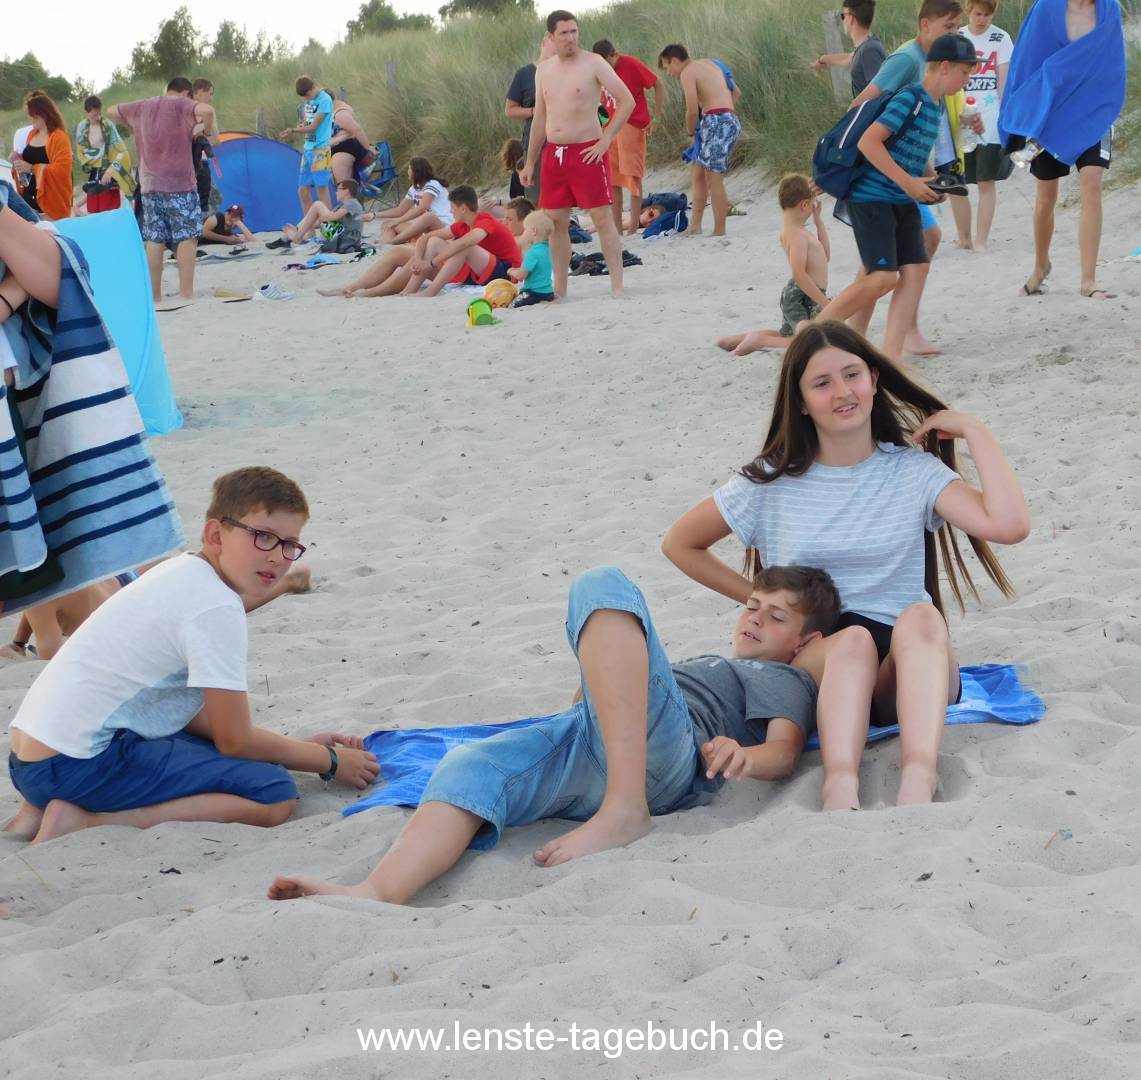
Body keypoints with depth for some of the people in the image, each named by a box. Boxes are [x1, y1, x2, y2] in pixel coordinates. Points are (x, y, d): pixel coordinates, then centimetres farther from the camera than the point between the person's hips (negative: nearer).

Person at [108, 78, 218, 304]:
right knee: (187, 236, -3)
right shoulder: (181, 105, -3)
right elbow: (206, 110, -23)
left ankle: (154, 293, 7)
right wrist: (209, 131, -6)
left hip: (150, 184, 6)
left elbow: (111, 111, 30)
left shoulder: (142, 107, 15)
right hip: (179, 183, -5)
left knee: (154, 239, 7)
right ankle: (186, 292, -9)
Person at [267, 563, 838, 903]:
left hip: (659, 752, -6)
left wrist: (742, 755, -15)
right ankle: (378, 892, -55)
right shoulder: (705, 665, 48)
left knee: (603, 586, -28)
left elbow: (786, 748, 4)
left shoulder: (783, 679, 27)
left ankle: (625, 809, -39)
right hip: (586, 754, 6)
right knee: (472, 766, -25)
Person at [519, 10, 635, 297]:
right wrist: (529, 163, 17)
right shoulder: (543, 70, 12)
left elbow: (627, 101, -9)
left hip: (587, 152, -6)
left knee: (602, 218, -7)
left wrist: (605, 141, -12)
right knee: (556, 222, 7)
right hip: (554, 153, 6)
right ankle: (559, 290, 15)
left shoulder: (593, 63, -5)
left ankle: (617, 287, -6)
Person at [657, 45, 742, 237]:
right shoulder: (708, 64, 22)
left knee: (714, 179, -6)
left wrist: (690, 130, 6)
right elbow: (735, 93, 27)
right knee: (699, 173, 14)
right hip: (731, 119, 9)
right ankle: (695, 226, 15)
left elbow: (692, 110, -12)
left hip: (716, 121, -9)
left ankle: (719, 231, -5)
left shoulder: (687, 73, -5)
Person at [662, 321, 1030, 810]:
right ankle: (840, 787, -59)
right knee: (852, 641, -35)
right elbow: (679, 544, 18)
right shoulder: (773, 483, 7)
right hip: (810, 660, 0)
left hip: (905, 670, 0)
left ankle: (918, 782, -57)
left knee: (920, 618, -34)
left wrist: (975, 432, -5)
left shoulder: (914, 472, 5)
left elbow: (1009, 525, -12)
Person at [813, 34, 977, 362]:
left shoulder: (935, 108, 13)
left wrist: (933, 182, 8)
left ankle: (891, 354, -2)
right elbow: (869, 141, -23)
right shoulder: (910, 98, -16)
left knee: (916, 269, -2)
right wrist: (908, 182, -22)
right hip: (872, 198, -9)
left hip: (904, 202, 9)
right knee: (884, 276, -14)